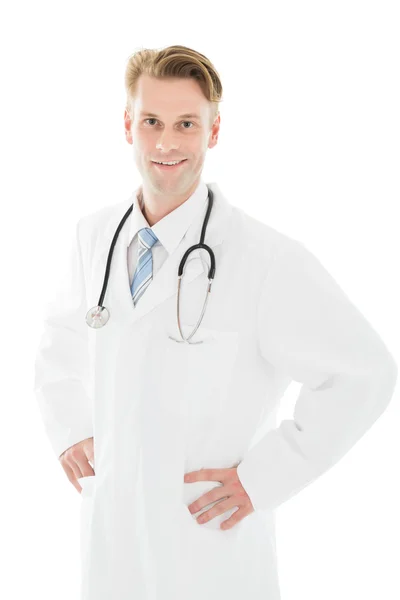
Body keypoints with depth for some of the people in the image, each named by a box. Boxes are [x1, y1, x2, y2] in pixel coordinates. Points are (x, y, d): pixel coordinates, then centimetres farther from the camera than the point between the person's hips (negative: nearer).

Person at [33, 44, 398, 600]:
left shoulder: (269, 259, -19)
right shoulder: (94, 236, 0)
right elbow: (62, 336, 18)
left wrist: (263, 477, -15)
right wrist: (69, 430, 7)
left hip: (213, 550, -4)